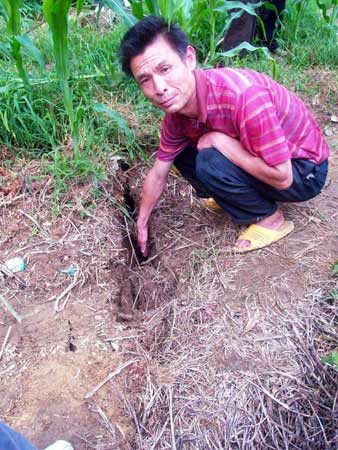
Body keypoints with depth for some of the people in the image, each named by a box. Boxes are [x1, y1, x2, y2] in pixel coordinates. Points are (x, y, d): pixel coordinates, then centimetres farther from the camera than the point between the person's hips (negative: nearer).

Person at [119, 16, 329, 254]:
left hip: (304, 171, -7)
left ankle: (270, 218, -5)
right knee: (181, 154, -1)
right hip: (256, 158, 7)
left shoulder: (241, 93, -35)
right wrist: (142, 223, 13)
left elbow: (281, 177, -31)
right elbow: (158, 174, 4)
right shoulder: (176, 113, -10)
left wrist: (218, 140, -27)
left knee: (210, 162, -29)